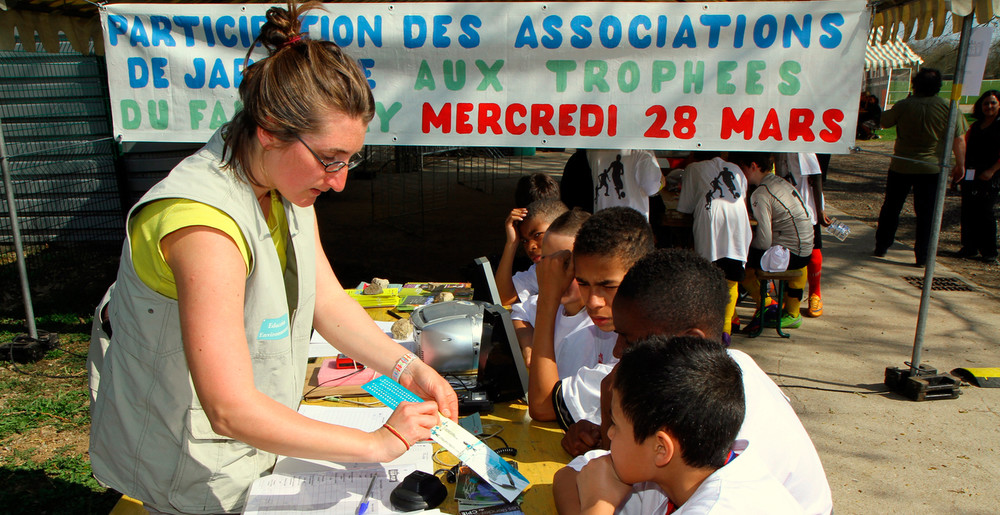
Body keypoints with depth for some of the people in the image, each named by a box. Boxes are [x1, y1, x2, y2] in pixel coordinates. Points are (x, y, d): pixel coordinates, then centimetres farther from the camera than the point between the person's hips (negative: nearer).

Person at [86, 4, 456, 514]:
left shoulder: (287, 185, -7)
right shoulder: (204, 223, -36)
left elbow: (328, 301, -2)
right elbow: (232, 411, -37)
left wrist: (409, 369, -15)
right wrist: (378, 443, -31)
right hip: (193, 466, -7)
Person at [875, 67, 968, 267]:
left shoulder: (904, 105, -11)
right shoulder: (949, 108, -7)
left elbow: (885, 122, 7)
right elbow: (959, 140, -3)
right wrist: (960, 164, 8)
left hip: (901, 166, 0)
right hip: (932, 168, 0)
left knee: (891, 208, 14)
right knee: (926, 213, 6)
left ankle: (881, 248, 21)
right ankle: (922, 256, 6)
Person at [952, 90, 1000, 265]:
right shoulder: (975, 126, 15)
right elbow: (964, 148, 19)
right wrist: (959, 167, 7)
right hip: (970, 175, 5)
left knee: (985, 213, -5)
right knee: (968, 211, 5)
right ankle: (969, 247, 16)